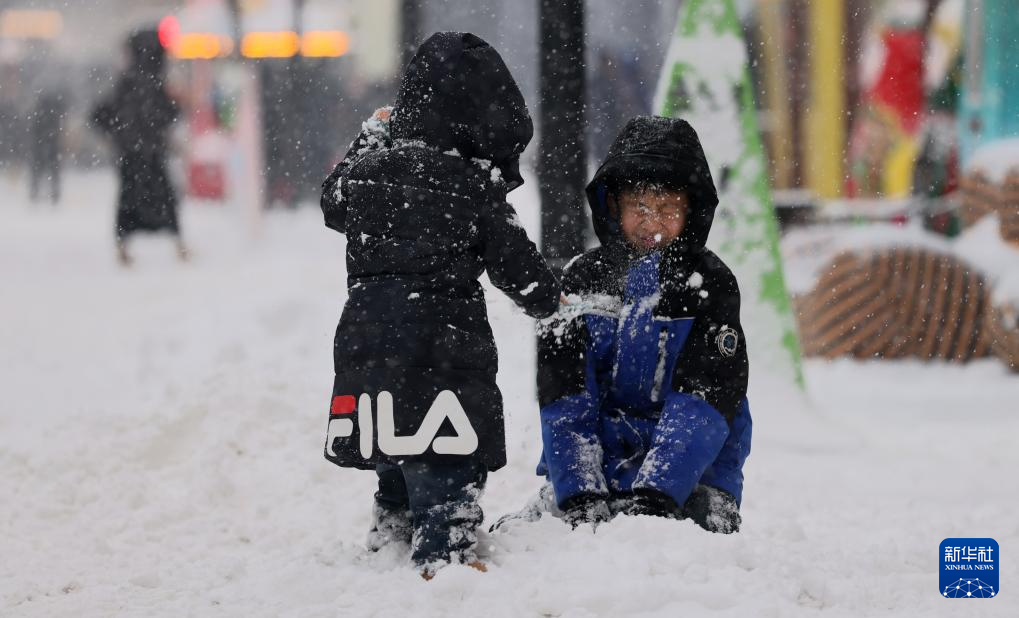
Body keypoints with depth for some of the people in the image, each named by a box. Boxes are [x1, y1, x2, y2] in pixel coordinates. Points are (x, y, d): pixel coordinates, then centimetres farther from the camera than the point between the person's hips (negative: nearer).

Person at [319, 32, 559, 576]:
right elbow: (515, 264, -3)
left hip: (368, 341, 6)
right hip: (445, 342, -6)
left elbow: (333, 203, 26)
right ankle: (444, 554, -14)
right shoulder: (475, 188, -10)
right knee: (446, 468, -5)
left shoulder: (366, 169, 3)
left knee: (395, 459, 22)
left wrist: (371, 137, 35)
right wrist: (546, 298, 18)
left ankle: (390, 538, 35)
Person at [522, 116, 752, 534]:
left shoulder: (710, 285, -4)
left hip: (691, 471, -1)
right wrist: (581, 497, -21)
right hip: (597, 463, 1)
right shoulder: (584, 280, 1)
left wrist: (653, 497, -27)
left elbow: (698, 407, -13)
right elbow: (564, 402, -5)